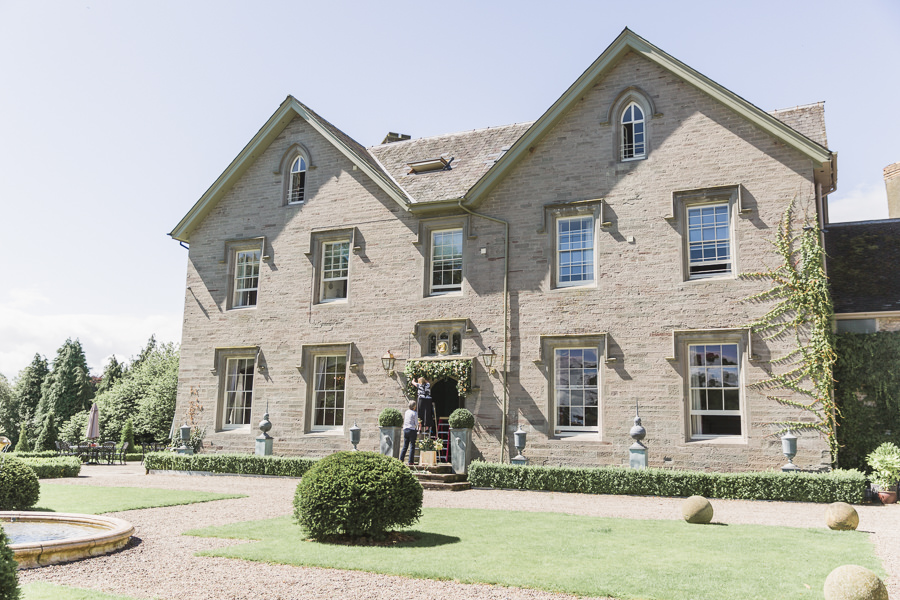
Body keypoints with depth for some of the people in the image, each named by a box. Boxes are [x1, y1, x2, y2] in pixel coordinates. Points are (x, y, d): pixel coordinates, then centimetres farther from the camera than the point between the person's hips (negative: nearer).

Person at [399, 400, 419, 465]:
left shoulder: (406, 412, 10)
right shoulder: (415, 413, -8)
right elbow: (416, 423, -7)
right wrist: (417, 426, 13)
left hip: (405, 429, 6)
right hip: (412, 430, -6)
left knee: (405, 446, 11)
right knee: (412, 446, 0)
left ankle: (401, 459, 4)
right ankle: (410, 462, -1)